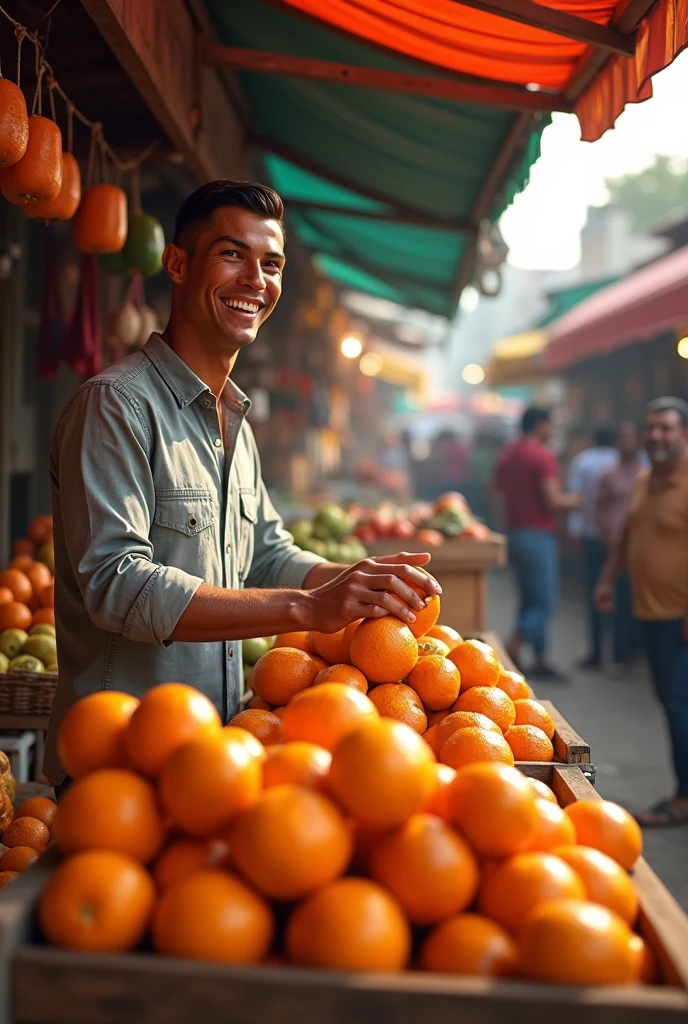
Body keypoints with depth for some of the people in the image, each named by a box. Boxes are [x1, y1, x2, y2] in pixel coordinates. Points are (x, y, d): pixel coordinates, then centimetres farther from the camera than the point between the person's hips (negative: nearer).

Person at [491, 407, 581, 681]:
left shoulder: (506, 454, 10)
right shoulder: (543, 456, -14)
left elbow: (494, 490, 19)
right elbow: (553, 501, -19)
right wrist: (571, 501, 0)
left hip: (514, 532, 8)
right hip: (538, 535, -8)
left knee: (530, 600, 14)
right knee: (546, 603, -3)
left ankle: (540, 661, 18)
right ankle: (512, 648, -15)